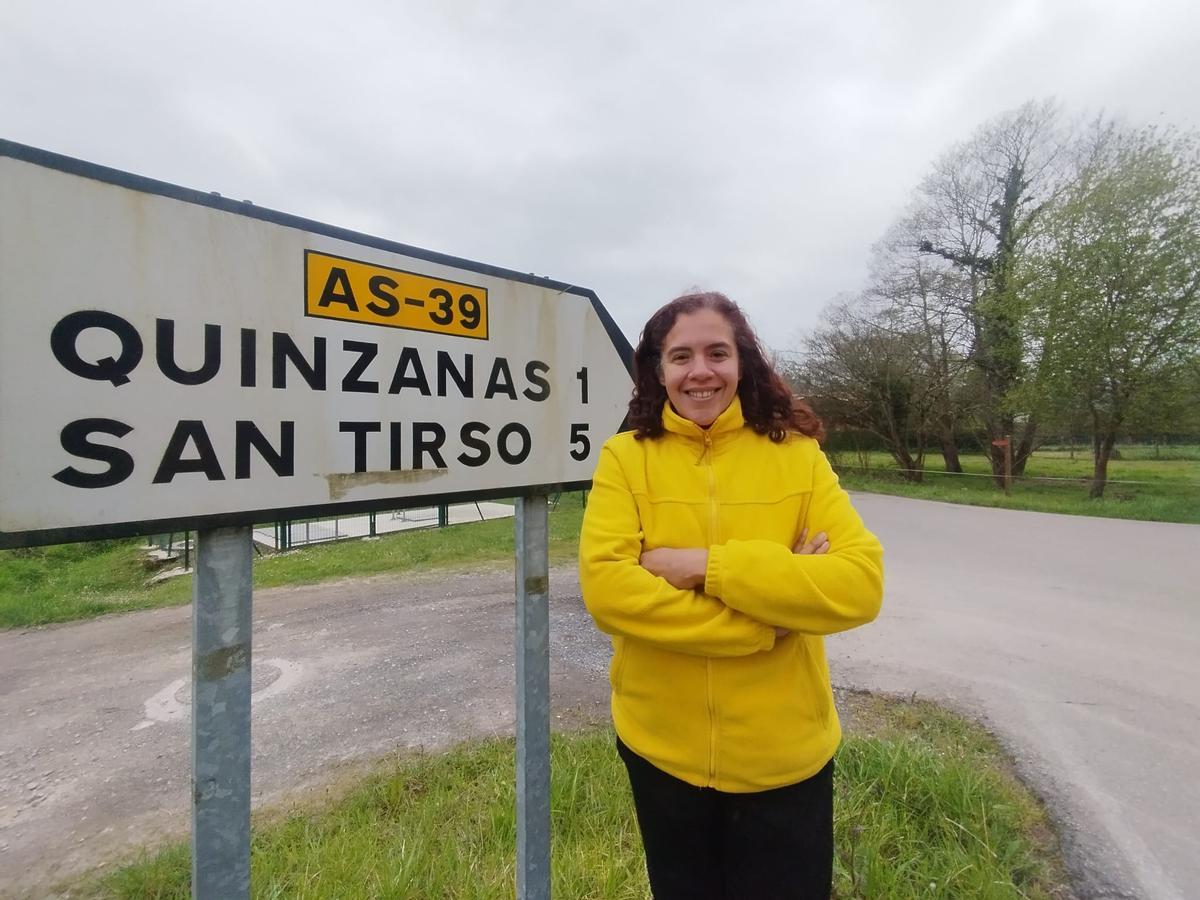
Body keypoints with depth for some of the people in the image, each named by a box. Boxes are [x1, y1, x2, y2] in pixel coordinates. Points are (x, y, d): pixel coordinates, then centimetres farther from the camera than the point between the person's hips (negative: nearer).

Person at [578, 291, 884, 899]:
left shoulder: (797, 456, -8)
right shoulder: (625, 457, -10)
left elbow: (860, 583, -16)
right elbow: (604, 586, -21)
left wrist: (708, 566, -25)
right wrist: (769, 614, -21)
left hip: (785, 754, 0)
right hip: (661, 748, 1)